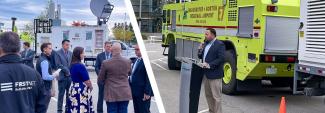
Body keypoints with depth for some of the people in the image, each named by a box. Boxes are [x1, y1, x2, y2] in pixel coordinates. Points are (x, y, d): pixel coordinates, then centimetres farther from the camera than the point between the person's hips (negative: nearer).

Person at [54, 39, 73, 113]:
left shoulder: (71, 53, 11)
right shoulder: (58, 53, -3)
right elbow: (59, 65, -10)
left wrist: (70, 72, -5)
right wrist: (67, 71, -11)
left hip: (70, 76, 4)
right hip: (62, 76, -4)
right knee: (61, 94, 1)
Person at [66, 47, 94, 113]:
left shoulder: (72, 65, 8)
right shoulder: (80, 66, -17)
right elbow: (87, 80, -13)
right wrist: (91, 87, 7)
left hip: (73, 89, 9)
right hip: (81, 91, -8)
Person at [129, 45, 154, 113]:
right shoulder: (136, 60, 13)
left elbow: (148, 78, -20)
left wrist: (147, 92, -21)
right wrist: (130, 88, 15)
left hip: (142, 93, -9)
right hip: (135, 92, 9)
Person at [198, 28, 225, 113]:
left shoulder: (219, 44, -11)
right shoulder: (205, 44, 14)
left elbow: (221, 59, -18)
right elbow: (202, 56, 19)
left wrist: (209, 65, -22)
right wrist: (200, 50, 0)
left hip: (214, 74, -8)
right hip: (206, 74, 8)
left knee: (216, 96, 0)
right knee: (208, 95, 17)